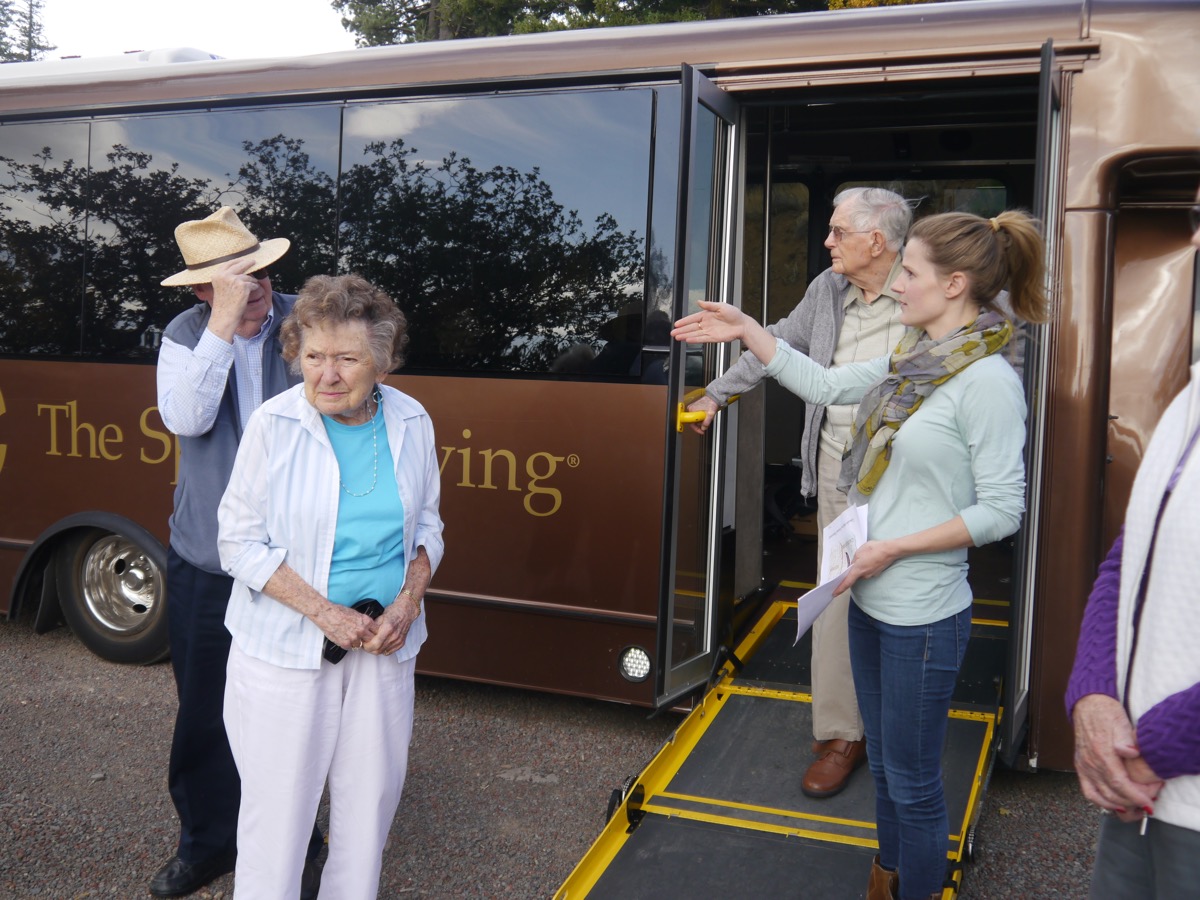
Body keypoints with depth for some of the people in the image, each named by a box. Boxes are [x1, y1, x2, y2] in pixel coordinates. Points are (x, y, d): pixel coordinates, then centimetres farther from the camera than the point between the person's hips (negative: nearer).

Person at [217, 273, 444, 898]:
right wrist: (325, 613, -17)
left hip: (385, 640, 4)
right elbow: (240, 542, -9)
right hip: (285, 646, -3)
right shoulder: (273, 424, -13)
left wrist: (408, 602, -7)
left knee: (373, 789, 14)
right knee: (279, 798, 6)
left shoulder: (411, 423, -2)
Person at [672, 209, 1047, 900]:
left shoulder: (988, 382, -19)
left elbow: (1001, 510, -19)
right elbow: (823, 384, 14)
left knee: (912, 781, 8)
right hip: (872, 599, 8)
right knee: (884, 764, 23)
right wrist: (746, 330, 9)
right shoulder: (910, 364, 5)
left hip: (922, 615, -8)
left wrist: (895, 547, -19)